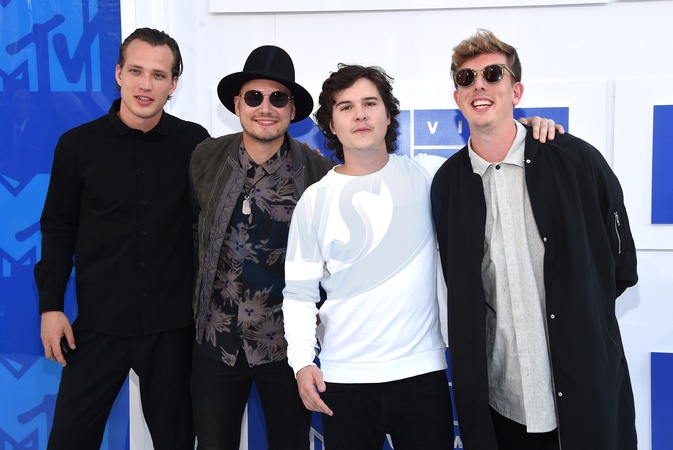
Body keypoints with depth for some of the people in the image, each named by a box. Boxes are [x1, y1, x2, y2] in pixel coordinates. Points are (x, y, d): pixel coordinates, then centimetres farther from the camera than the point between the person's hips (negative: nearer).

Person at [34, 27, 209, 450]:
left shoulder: (194, 142, -3)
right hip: (99, 323, 0)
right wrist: (51, 306, 0)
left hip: (173, 324, 0)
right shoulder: (78, 144, -2)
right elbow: (58, 229, 3)